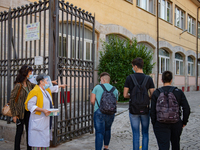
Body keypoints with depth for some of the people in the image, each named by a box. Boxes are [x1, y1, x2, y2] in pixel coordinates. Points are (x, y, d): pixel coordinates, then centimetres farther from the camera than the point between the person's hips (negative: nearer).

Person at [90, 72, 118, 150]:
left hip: (99, 112, -4)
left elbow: (92, 100, -2)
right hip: (110, 113, 4)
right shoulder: (115, 90, 9)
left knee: (99, 133, -2)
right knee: (107, 129, 27)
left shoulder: (97, 87, 1)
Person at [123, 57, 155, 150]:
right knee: (145, 133, 14)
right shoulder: (149, 79, -3)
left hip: (133, 110, -1)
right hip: (145, 109, 1)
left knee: (135, 134, 8)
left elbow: (125, 95, -6)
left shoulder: (129, 78, -6)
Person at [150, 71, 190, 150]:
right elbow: (187, 109, -5)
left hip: (161, 125, -2)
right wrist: (184, 122, 8)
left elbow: (153, 111, -5)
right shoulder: (179, 92, -3)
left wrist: (154, 124, 6)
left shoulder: (156, 93, -5)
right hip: (176, 124, 2)